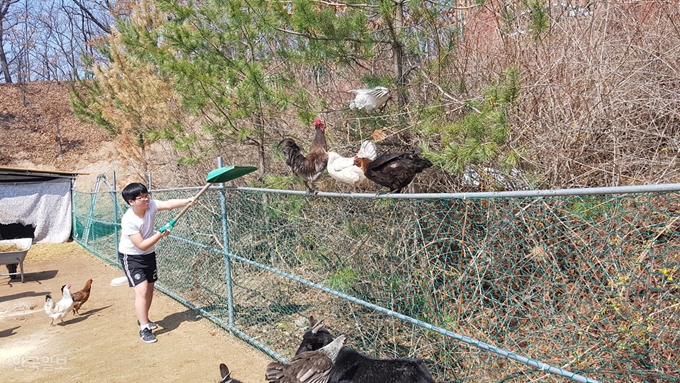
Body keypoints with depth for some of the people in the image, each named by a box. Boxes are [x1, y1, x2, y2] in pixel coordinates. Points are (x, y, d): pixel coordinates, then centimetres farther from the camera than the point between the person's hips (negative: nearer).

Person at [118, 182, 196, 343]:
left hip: (149, 254, 6)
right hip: (131, 257, -6)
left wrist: (187, 201, -52)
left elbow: (168, 204, -37)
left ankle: (143, 319, 37)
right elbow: (142, 245, -30)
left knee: (150, 288, 16)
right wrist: (160, 234, -36)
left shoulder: (151, 205, -19)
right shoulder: (129, 220, -31)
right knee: (142, 290, -14)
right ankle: (144, 328, -5)